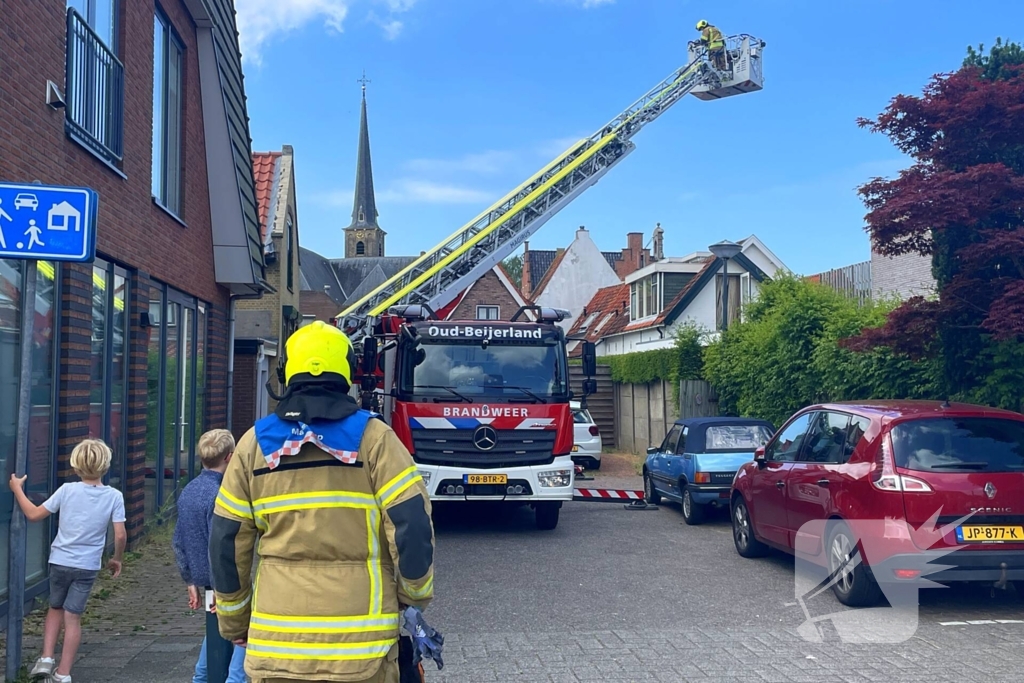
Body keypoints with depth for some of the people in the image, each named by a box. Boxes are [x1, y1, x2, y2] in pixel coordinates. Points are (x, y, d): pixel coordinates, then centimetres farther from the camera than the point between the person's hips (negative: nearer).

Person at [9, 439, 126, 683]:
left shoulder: (67, 490, -9)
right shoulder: (114, 496, -9)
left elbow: (34, 515, -3)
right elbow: (120, 535, -10)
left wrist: (17, 489, 10)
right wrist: (117, 559, 8)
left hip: (60, 561, 1)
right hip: (88, 566, 0)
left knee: (56, 608, 23)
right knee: (73, 617, 7)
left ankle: (46, 659, 15)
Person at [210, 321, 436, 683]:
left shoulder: (254, 443, 4)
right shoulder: (372, 437, -5)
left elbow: (227, 543, 6)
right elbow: (413, 527, -10)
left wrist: (234, 622, 18)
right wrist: (415, 596, 7)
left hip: (276, 641, 2)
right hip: (360, 643, -2)